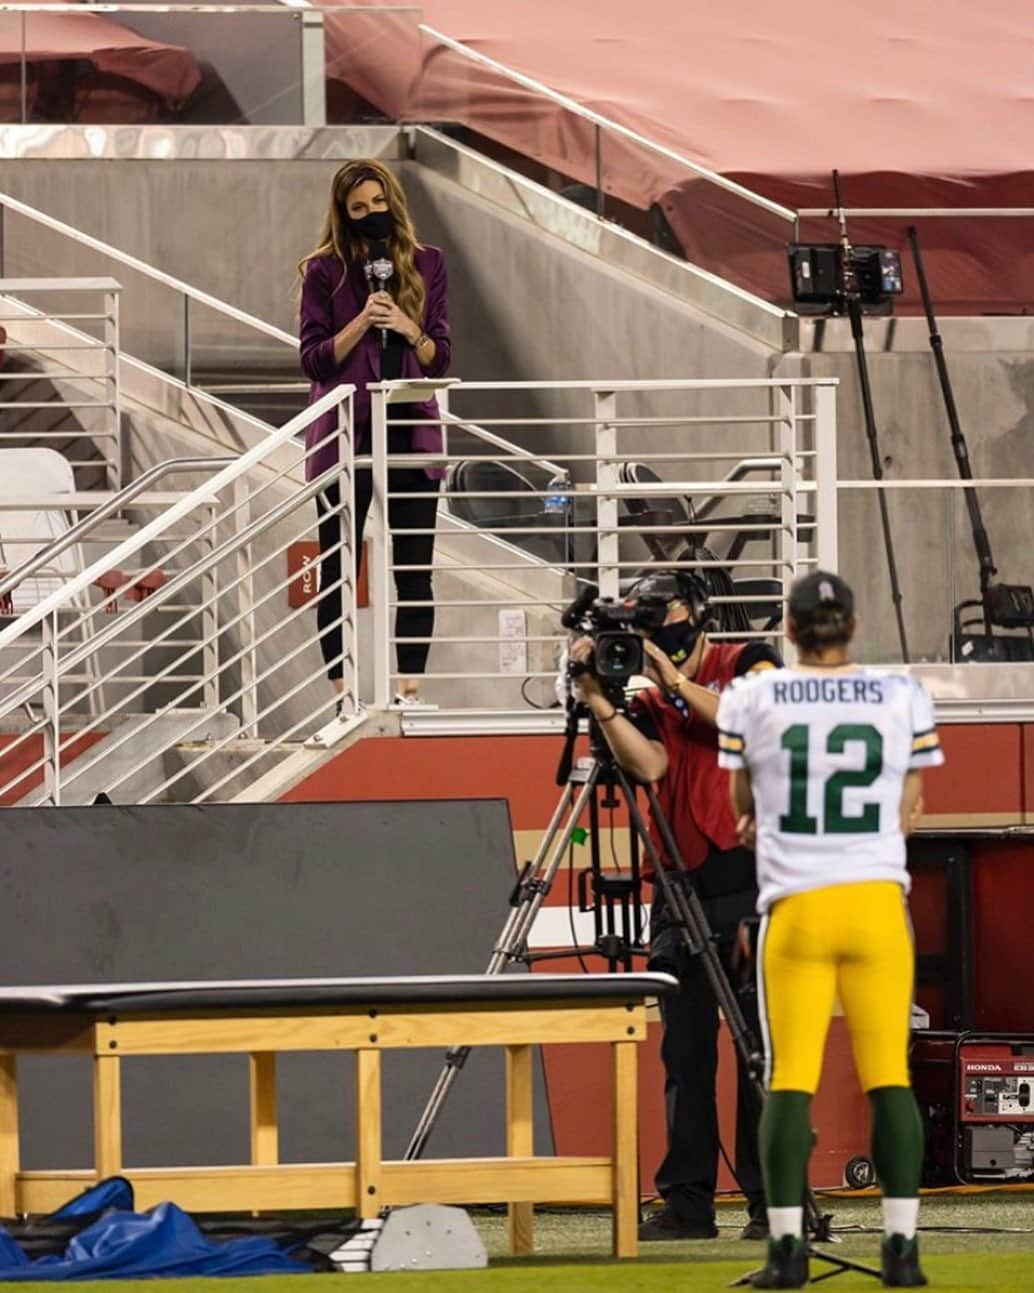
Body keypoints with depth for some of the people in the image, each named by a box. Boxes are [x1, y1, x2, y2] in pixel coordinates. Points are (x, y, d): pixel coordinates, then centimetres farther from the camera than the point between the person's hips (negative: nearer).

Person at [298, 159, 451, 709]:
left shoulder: (427, 265, 7)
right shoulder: (326, 271, 0)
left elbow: (440, 358, 7)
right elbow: (313, 358, -4)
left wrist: (409, 330, -12)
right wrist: (362, 322, -16)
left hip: (411, 433, 2)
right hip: (345, 433, -2)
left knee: (415, 573, 2)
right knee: (337, 572, -1)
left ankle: (410, 689, 6)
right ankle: (343, 695, 3)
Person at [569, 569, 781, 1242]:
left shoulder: (747, 661, 5)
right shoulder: (650, 703, 13)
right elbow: (648, 763, -5)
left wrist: (677, 680, -11)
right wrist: (598, 699, -11)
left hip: (753, 881, -4)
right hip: (681, 893, 4)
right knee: (685, 1052, 4)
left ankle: (772, 1202, -2)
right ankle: (686, 1203, 7)